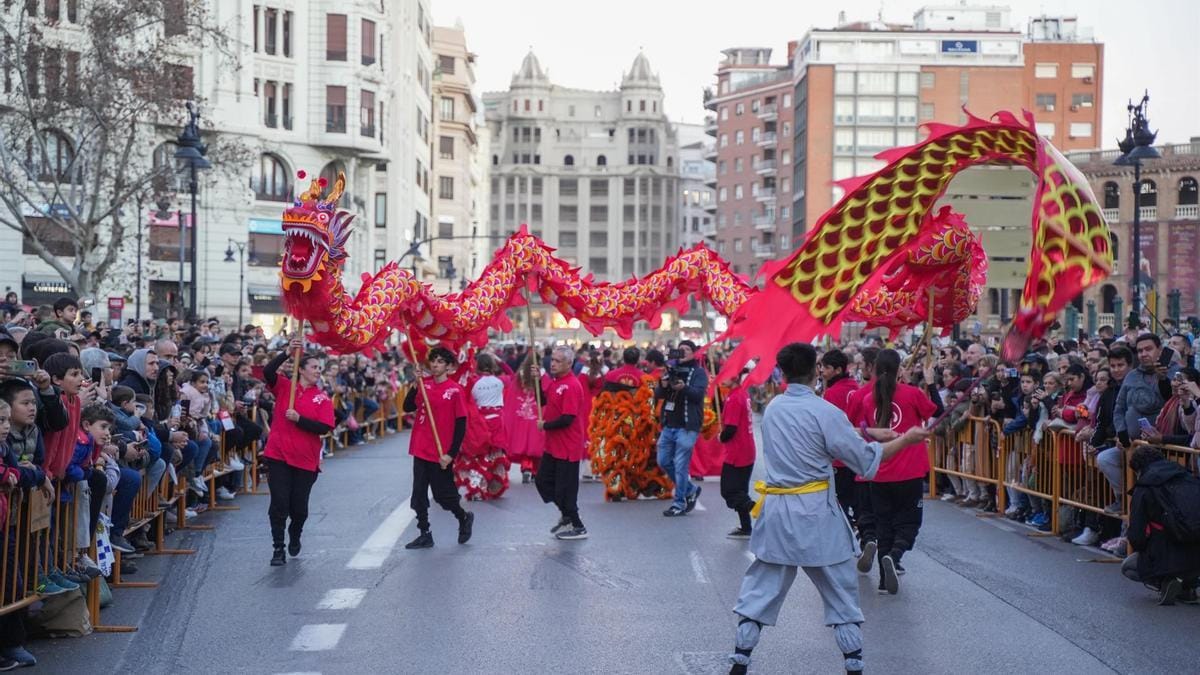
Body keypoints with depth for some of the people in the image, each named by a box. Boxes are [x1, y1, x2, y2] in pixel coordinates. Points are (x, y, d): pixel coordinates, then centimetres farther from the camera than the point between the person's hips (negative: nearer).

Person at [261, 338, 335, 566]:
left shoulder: (322, 398, 0)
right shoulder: (285, 386, 1)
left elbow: (324, 428, -10)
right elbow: (268, 372, -16)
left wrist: (299, 419, -18)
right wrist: (287, 353, -25)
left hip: (306, 460, 1)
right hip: (278, 455, -1)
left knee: (299, 506, 10)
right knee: (279, 503, -3)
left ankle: (295, 537, 40)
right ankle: (278, 549, 6)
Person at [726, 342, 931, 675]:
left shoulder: (773, 408, 5)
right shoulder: (824, 411, -13)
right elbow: (865, 460, -9)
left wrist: (868, 432, 17)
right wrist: (905, 439, 3)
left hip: (777, 510, 4)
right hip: (815, 513, -4)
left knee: (761, 588, 12)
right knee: (841, 592, 10)